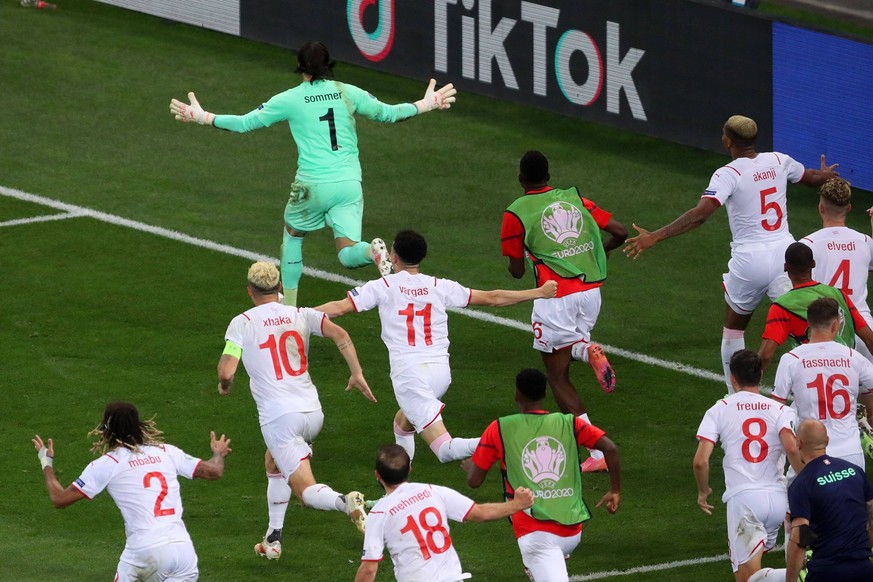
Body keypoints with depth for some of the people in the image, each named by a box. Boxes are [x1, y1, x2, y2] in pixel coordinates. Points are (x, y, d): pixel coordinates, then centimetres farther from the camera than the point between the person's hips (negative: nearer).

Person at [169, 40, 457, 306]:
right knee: (348, 256, 3)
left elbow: (245, 123, 4)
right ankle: (372, 251, -34)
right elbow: (387, 113, 13)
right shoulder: (347, 93, 5)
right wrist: (425, 105, 29)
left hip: (313, 185, -2)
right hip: (349, 183, 2)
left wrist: (202, 117, 16)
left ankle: (288, 307, 26)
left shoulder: (290, 99, -1)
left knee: (292, 235, 26)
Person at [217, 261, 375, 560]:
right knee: (274, 462, 32)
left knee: (306, 491, -5)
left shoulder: (242, 323, -2)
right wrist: (357, 373, -1)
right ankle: (273, 539, 30)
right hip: (313, 412, 5)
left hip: (278, 417, -5)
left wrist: (224, 385, 13)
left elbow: (226, 372, -9)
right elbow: (340, 335, -6)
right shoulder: (300, 315, 8)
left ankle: (345, 502, -38)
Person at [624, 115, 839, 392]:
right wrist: (826, 174, 51)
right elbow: (812, 177, 25)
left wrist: (655, 236, -28)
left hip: (748, 259, -3)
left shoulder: (728, 174, -13)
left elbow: (701, 214, -26)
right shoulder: (779, 161, 3)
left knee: (734, 328, 18)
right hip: (783, 252, 3)